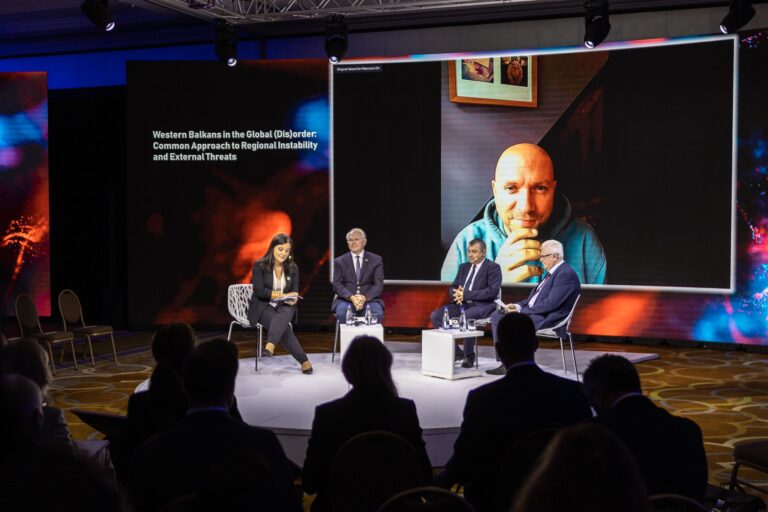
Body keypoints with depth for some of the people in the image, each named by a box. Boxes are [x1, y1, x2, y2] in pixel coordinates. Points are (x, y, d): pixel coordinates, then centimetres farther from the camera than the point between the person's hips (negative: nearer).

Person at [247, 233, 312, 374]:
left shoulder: (292, 268, 8)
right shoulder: (260, 266, -4)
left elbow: (295, 292, 9)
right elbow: (259, 291, -12)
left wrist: (293, 299, -17)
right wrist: (283, 294, -17)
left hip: (285, 306, 2)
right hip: (263, 306, -2)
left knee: (285, 314, -38)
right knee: (284, 326, -33)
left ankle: (270, 345, -62)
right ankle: (304, 361, -36)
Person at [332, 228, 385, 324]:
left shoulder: (376, 260, 9)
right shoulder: (339, 262, 11)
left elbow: (379, 285, 1)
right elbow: (337, 285, 1)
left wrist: (365, 297, -17)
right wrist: (351, 297, -18)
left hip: (369, 298, 0)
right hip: (346, 299, 0)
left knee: (378, 313, -32)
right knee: (342, 313, -33)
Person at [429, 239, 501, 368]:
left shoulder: (493, 267, -2)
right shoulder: (463, 267, 19)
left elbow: (492, 291, -15)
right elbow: (452, 287, 18)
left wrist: (466, 294, -20)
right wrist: (456, 294, -9)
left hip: (482, 305, -7)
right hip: (461, 303, 7)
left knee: (466, 317, -38)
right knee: (435, 316, -14)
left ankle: (469, 356, -19)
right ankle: (454, 351, -5)